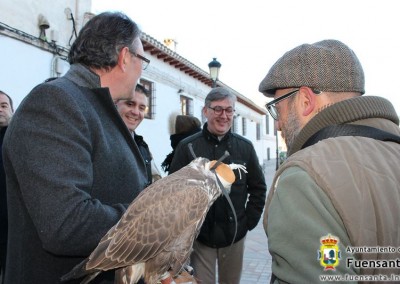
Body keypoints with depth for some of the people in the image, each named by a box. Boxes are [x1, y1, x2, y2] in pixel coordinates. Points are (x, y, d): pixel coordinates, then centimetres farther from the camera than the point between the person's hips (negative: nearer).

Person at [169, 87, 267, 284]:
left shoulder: (245, 147, 1)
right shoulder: (187, 147, -6)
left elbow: (258, 188, 8)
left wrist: (249, 221, 2)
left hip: (234, 236, 3)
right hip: (199, 236, -2)